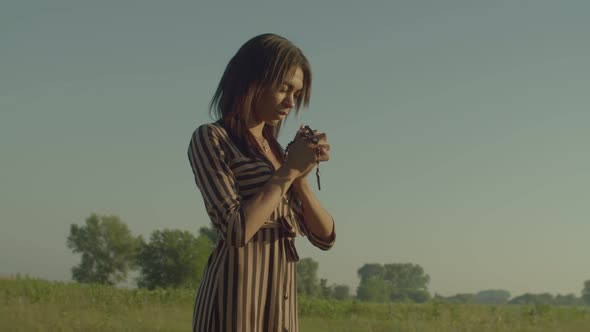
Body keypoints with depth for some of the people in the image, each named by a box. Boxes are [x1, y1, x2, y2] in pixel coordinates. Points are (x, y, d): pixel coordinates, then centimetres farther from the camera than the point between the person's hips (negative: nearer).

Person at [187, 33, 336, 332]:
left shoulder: (274, 151, 20)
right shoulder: (209, 139, -4)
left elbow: (325, 237, 14)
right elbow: (236, 230, -17)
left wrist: (301, 175, -2)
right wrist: (289, 170, -9)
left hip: (277, 306, 8)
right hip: (235, 298, -8)